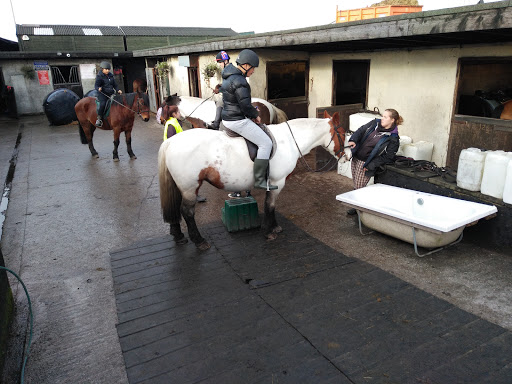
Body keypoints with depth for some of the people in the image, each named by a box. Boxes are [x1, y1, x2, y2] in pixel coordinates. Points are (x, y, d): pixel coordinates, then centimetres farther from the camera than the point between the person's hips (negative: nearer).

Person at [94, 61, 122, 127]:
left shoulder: (111, 76, 17)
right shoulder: (99, 76, -2)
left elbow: (115, 85, 22)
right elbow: (96, 85, -7)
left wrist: (118, 90, 3)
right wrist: (98, 88, -31)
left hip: (111, 94, 7)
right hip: (102, 94, -7)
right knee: (103, 104, -30)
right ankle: (99, 118, -22)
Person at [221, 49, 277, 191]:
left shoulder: (228, 76, 11)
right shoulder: (239, 81, -21)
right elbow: (245, 105, -22)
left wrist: (251, 115, 12)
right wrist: (256, 115, -3)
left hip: (227, 117, 11)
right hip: (237, 121, -11)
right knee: (266, 143, -6)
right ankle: (259, 180, -6)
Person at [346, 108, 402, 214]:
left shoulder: (393, 139, -14)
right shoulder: (375, 123, 3)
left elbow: (387, 157, -14)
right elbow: (361, 130, 8)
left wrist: (371, 165, -18)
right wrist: (353, 140, -12)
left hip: (366, 163, -6)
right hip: (356, 158, 6)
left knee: (359, 187, 1)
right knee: (355, 184, 16)